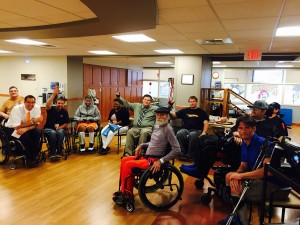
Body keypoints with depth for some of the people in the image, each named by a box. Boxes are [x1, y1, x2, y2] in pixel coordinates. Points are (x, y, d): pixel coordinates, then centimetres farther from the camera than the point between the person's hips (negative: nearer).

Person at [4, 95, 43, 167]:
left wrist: (26, 129, -34)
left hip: (28, 128, 4)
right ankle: (28, 159, -17)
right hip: (12, 128, -4)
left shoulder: (37, 108, -14)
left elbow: (36, 124, -14)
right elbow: (17, 127, -29)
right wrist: (33, 121, -33)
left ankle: (33, 157, -17)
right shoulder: (16, 109, -25)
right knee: (25, 135, -34)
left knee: (38, 132, -26)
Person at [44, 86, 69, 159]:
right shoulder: (51, 109, -4)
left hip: (60, 129, 1)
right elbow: (47, 105, -29)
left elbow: (66, 123, 5)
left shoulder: (65, 112, 1)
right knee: (53, 133, -35)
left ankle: (59, 152, -27)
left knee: (60, 132, -34)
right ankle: (52, 153, -27)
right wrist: (54, 94, -34)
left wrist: (59, 127, -14)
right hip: (48, 129, -1)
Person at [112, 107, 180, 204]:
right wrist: (141, 145, 9)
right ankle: (124, 190, 11)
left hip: (154, 161, -9)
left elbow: (176, 149, -21)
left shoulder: (168, 129, -17)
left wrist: (161, 161, -22)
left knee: (128, 165, -14)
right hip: (146, 156, 9)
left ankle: (126, 194, 4)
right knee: (124, 160, 6)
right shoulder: (156, 126, 9)